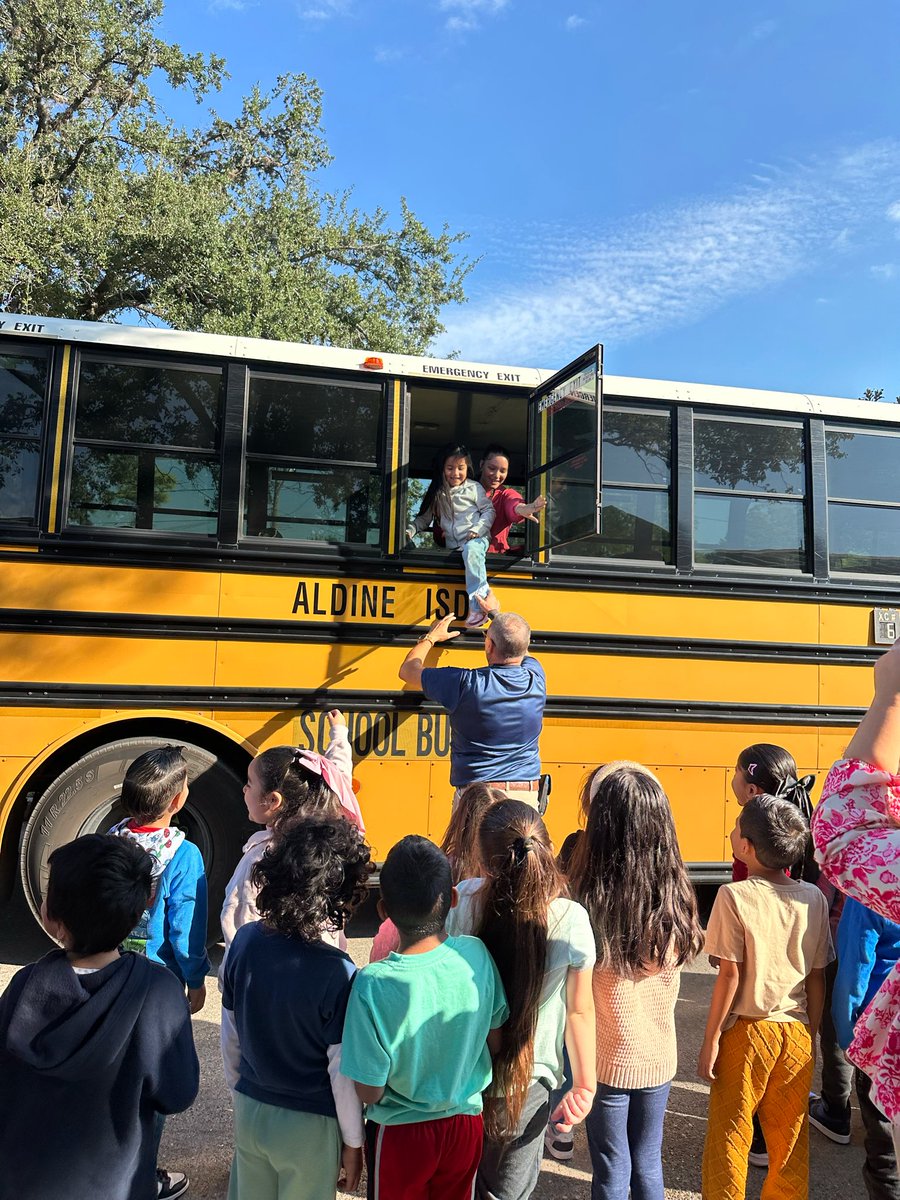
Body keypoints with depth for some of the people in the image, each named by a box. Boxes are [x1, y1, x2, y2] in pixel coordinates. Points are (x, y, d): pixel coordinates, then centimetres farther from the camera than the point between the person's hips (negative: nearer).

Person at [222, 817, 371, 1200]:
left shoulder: (245, 940, -13)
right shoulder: (336, 973, -28)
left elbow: (234, 1032, 0)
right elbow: (342, 1070, -19)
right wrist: (353, 1142, -3)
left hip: (248, 1109, 4)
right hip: (308, 1125, -4)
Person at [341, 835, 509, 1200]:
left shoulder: (373, 985, -30)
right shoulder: (476, 955, -19)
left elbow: (369, 1092, -20)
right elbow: (495, 1042, -3)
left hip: (401, 1135, -3)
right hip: (466, 1125, 3)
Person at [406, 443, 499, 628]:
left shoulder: (474, 488, 8)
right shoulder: (437, 493, 14)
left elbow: (489, 511, 9)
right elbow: (424, 518, 17)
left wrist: (477, 530, -7)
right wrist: (410, 531, -1)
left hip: (475, 540, -4)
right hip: (453, 545, 4)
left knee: (471, 551, -36)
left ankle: (481, 599, -44)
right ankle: (480, 605, -29)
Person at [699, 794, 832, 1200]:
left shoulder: (734, 896, -17)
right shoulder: (814, 898, -4)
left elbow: (730, 974, -16)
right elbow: (818, 978, 2)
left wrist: (710, 1040, -6)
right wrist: (810, 1036, 16)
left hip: (746, 1031, -4)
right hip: (796, 1032, 4)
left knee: (729, 1136, 11)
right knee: (790, 1137, 18)